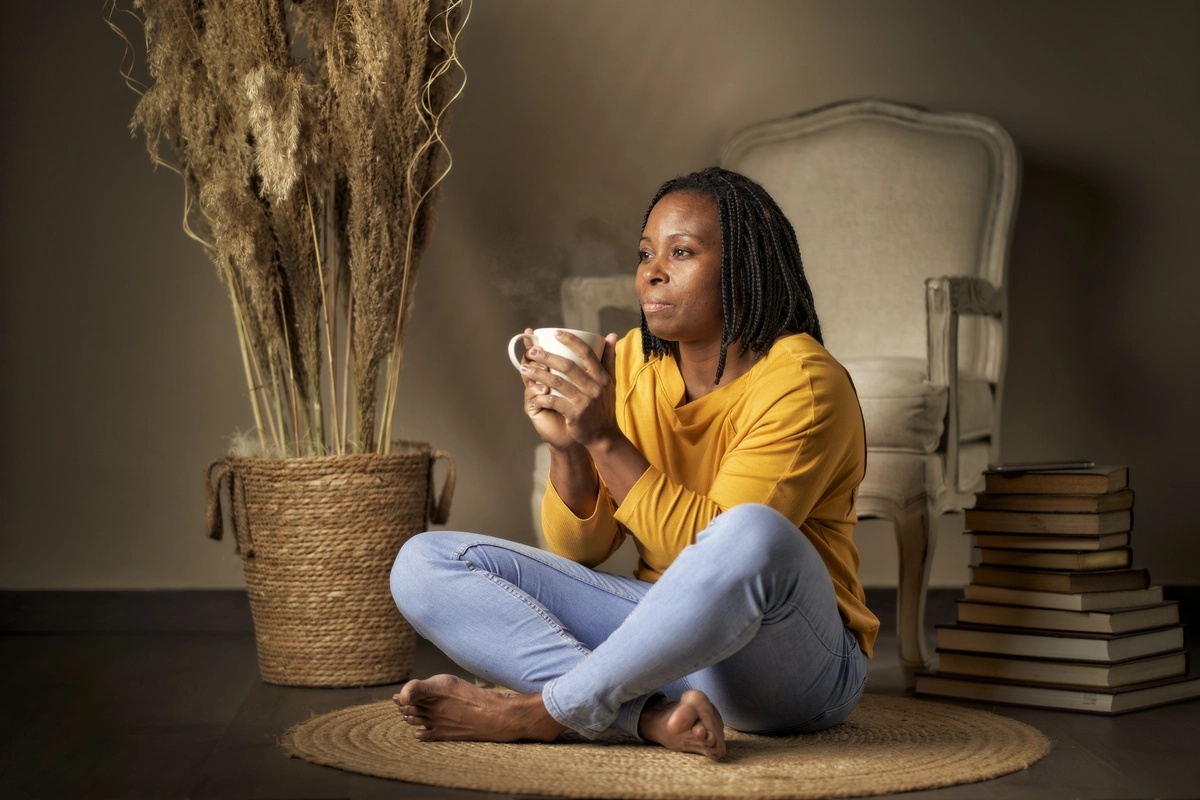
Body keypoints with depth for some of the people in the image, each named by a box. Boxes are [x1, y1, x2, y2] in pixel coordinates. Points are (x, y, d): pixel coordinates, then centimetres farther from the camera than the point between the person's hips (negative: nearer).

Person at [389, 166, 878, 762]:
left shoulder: (801, 383, -13)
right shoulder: (631, 362, 4)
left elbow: (712, 548, -22)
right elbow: (579, 550, 3)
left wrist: (604, 439, -26)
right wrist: (566, 445, -15)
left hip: (791, 665, -5)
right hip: (663, 630, 6)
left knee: (754, 534, -41)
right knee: (425, 563, -7)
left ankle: (541, 712, -23)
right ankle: (650, 714, -27)